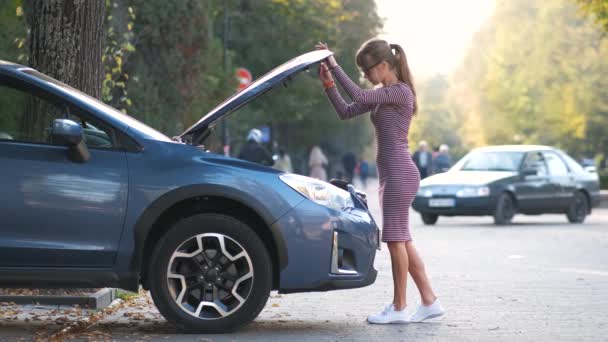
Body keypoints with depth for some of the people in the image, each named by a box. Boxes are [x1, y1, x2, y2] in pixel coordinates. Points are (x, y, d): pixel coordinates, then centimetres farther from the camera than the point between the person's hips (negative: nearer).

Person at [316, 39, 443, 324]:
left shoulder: (401, 91, -10)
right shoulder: (383, 96, 18)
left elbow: (359, 97, -23)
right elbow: (345, 112, 14)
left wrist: (335, 67, -18)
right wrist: (328, 84, 2)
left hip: (399, 174, -10)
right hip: (391, 175, 10)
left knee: (396, 239, -5)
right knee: (401, 241, 10)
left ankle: (399, 308, 1)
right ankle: (430, 302, 15)